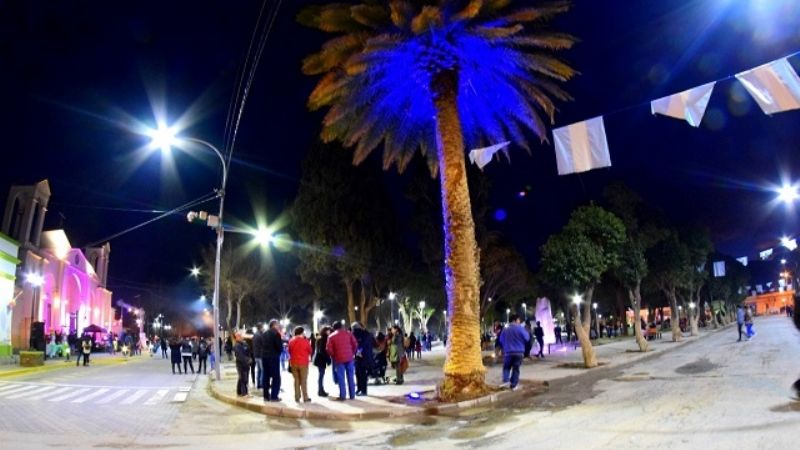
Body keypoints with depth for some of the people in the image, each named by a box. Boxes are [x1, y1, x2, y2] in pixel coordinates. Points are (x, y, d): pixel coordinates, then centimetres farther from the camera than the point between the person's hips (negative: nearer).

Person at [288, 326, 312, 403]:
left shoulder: (291, 341, 1)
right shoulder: (305, 341, -10)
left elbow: (289, 351, 10)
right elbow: (310, 351, 0)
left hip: (293, 363, 3)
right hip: (303, 363, -3)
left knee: (296, 380, 11)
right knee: (304, 381, 3)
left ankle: (297, 397, 10)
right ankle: (305, 398, 4)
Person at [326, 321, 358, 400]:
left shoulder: (332, 336, 2)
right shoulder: (348, 333, 6)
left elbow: (329, 349, -4)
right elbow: (355, 344, 2)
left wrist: (333, 356, 11)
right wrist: (353, 353, 14)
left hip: (339, 359, -2)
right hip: (349, 358, 2)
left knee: (341, 378, 3)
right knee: (350, 377, 9)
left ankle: (342, 396, 2)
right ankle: (352, 395, 13)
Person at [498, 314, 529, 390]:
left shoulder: (505, 330, 3)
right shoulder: (520, 328, -8)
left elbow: (501, 340, 10)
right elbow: (527, 338, -5)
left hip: (508, 352, 2)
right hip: (518, 352, -2)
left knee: (506, 367, 14)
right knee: (516, 368, 5)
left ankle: (506, 380, -7)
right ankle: (513, 385, 5)